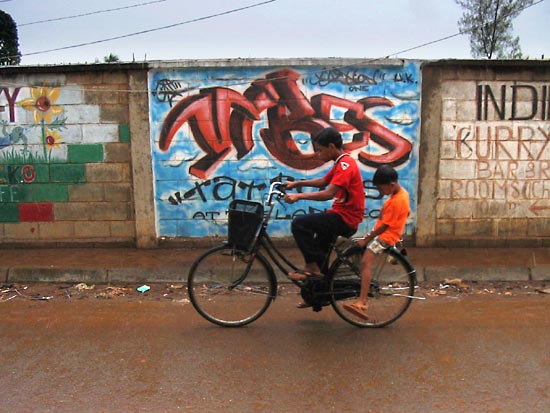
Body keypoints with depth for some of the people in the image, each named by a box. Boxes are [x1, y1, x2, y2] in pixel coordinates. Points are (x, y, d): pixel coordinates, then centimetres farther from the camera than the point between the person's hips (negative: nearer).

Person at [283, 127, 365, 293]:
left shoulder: (345, 164, -18)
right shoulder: (342, 162, 14)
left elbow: (328, 193, -30)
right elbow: (323, 181, 21)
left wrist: (299, 196, -30)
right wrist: (297, 183, 13)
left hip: (345, 218, -11)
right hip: (343, 215, 11)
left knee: (299, 223, -19)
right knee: (319, 246, 20)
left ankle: (311, 266, -7)